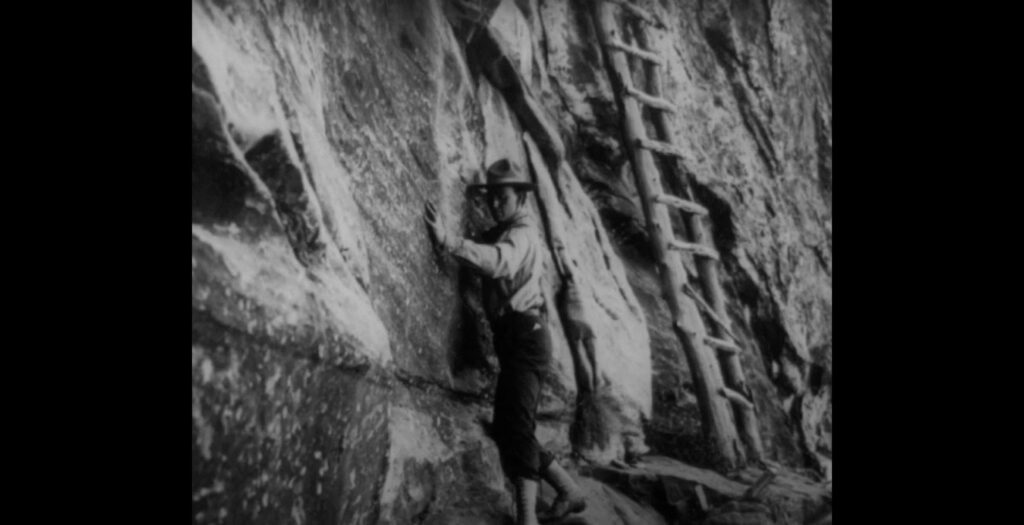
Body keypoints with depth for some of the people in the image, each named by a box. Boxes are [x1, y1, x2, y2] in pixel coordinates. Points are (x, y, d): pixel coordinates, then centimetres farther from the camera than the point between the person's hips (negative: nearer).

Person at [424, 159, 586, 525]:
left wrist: (446, 240, -44)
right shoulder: (502, 233, 22)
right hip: (514, 339, 10)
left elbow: (498, 262, -32)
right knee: (507, 428, 13)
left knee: (515, 425, -18)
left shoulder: (521, 233, -11)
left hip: (524, 335, -10)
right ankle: (569, 492, 24)